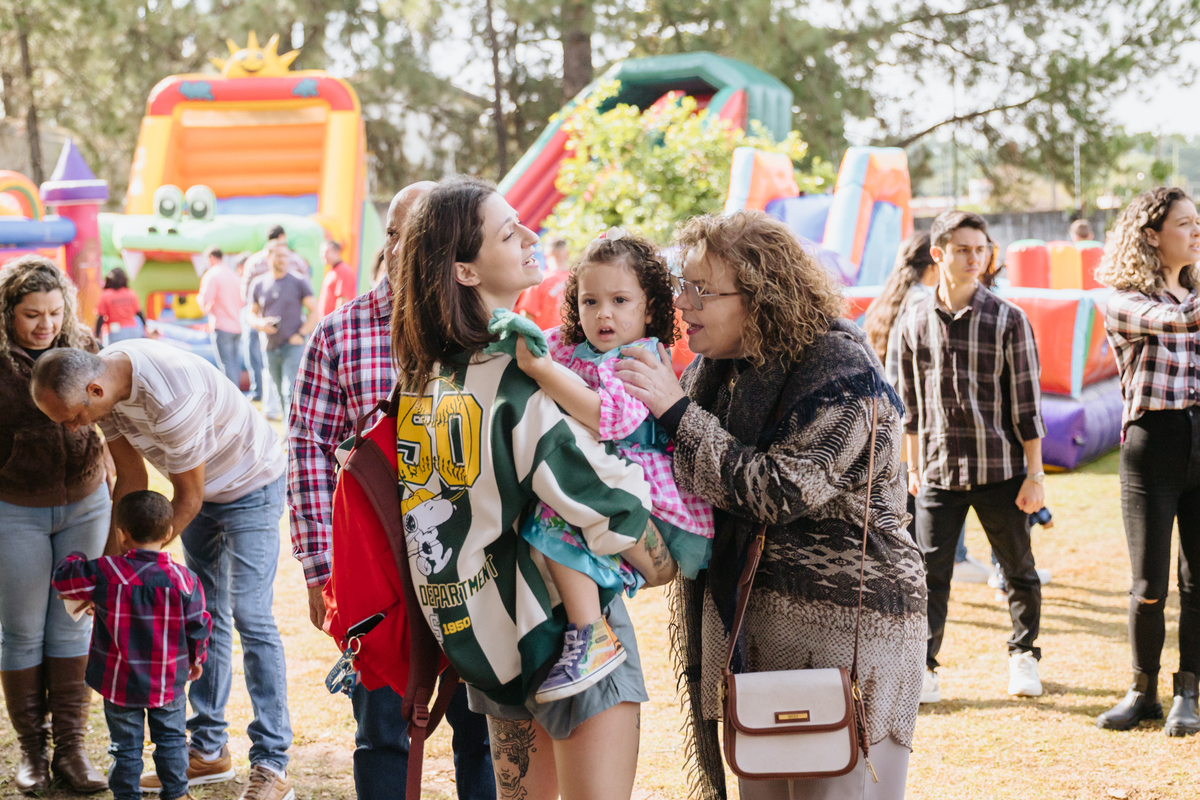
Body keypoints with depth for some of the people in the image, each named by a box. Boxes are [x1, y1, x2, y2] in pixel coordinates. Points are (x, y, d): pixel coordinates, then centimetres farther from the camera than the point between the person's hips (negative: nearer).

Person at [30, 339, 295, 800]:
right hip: (202, 489, 8)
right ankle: (209, 752, 17)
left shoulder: (170, 399, -38)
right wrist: (110, 560, -5)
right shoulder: (103, 384, -12)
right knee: (205, 616, 9)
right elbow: (132, 479, -2)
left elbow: (187, 498, -26)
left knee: (250, 616, -12)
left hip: (250, 485, -8)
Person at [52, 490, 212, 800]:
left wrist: (75, 558, 20)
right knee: (171, 739, 19)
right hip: (169, 682, 1)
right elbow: (197, 626, -3)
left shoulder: (104, 574, -17)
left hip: (119, 682, -1)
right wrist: (197, 659, 15)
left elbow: (64, 577, -2)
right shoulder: (183, 579, -12)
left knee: (126, 745, 13)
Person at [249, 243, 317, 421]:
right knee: (280, 393, 11)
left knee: (290, 392, -14)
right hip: (271, 347, 4)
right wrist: (261, 324, -8)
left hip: (293, 346, -4)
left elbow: (314, 311, 2)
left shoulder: (298, 282, -1)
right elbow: (251, 314, 14)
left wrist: (301, 335, -9)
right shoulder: (259, 284, 8)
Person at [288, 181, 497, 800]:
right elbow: (310, 448, -1)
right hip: (374, 562, 0)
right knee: (382, 730, 7)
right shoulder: (338, 335, -1)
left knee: (481, 726, 8)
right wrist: (319, 567, -5)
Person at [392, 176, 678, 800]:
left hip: (484, 632, 8)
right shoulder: (517, 377, -20)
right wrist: (661, 565, -1)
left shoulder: (423, 373, 5)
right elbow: (600, 492, -16)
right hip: (564, 627, -8)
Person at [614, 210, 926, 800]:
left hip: (846, 623, -8)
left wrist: (678, 412, -20)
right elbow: (691, 484, 21)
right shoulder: (718, 368, 9)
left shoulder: (839, 369, -16)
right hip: (751, 622, 8)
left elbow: (779, 491, -24)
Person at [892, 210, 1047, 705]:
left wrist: (1035, 474, -4)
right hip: (938, 473, 1)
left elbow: (1026, 403, -3)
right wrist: (914, 467, 14)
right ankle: (923, 670, 6)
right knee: (929, 574, -3)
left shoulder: (1008, 321, -5)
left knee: (1019, 570, 11)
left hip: (1000, 469, -1)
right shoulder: (914, 323, 3)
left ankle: (1023, 654, 30)